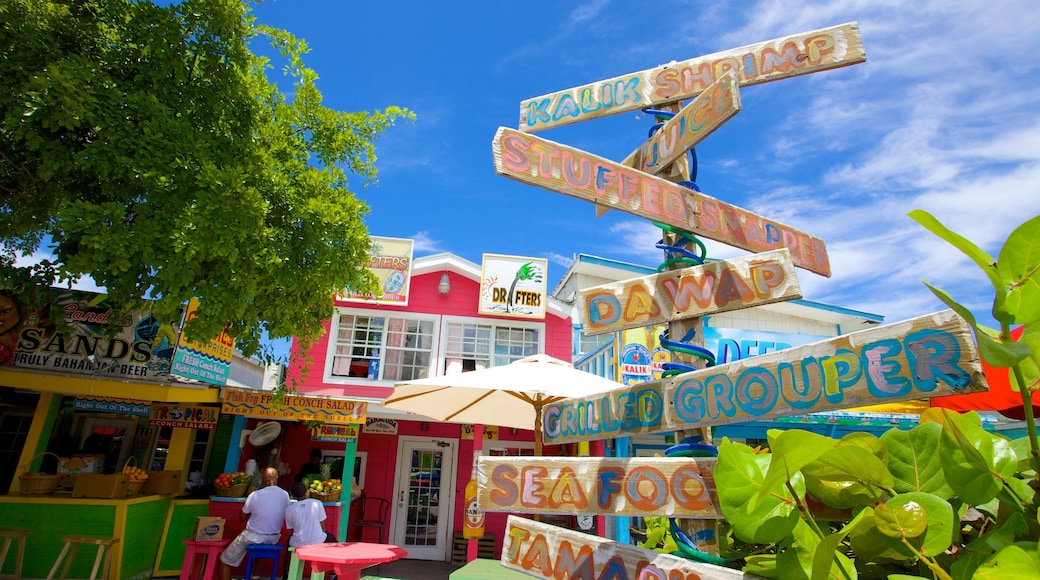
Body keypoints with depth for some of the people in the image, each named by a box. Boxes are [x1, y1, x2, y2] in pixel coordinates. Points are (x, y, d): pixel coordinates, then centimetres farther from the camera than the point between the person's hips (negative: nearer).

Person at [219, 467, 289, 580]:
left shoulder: (255, 495, -13)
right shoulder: (285, 495, -7)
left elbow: (243, 517, 1)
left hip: (253, 536, -4)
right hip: (274, 539, 4)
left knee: (225, 560, 18)